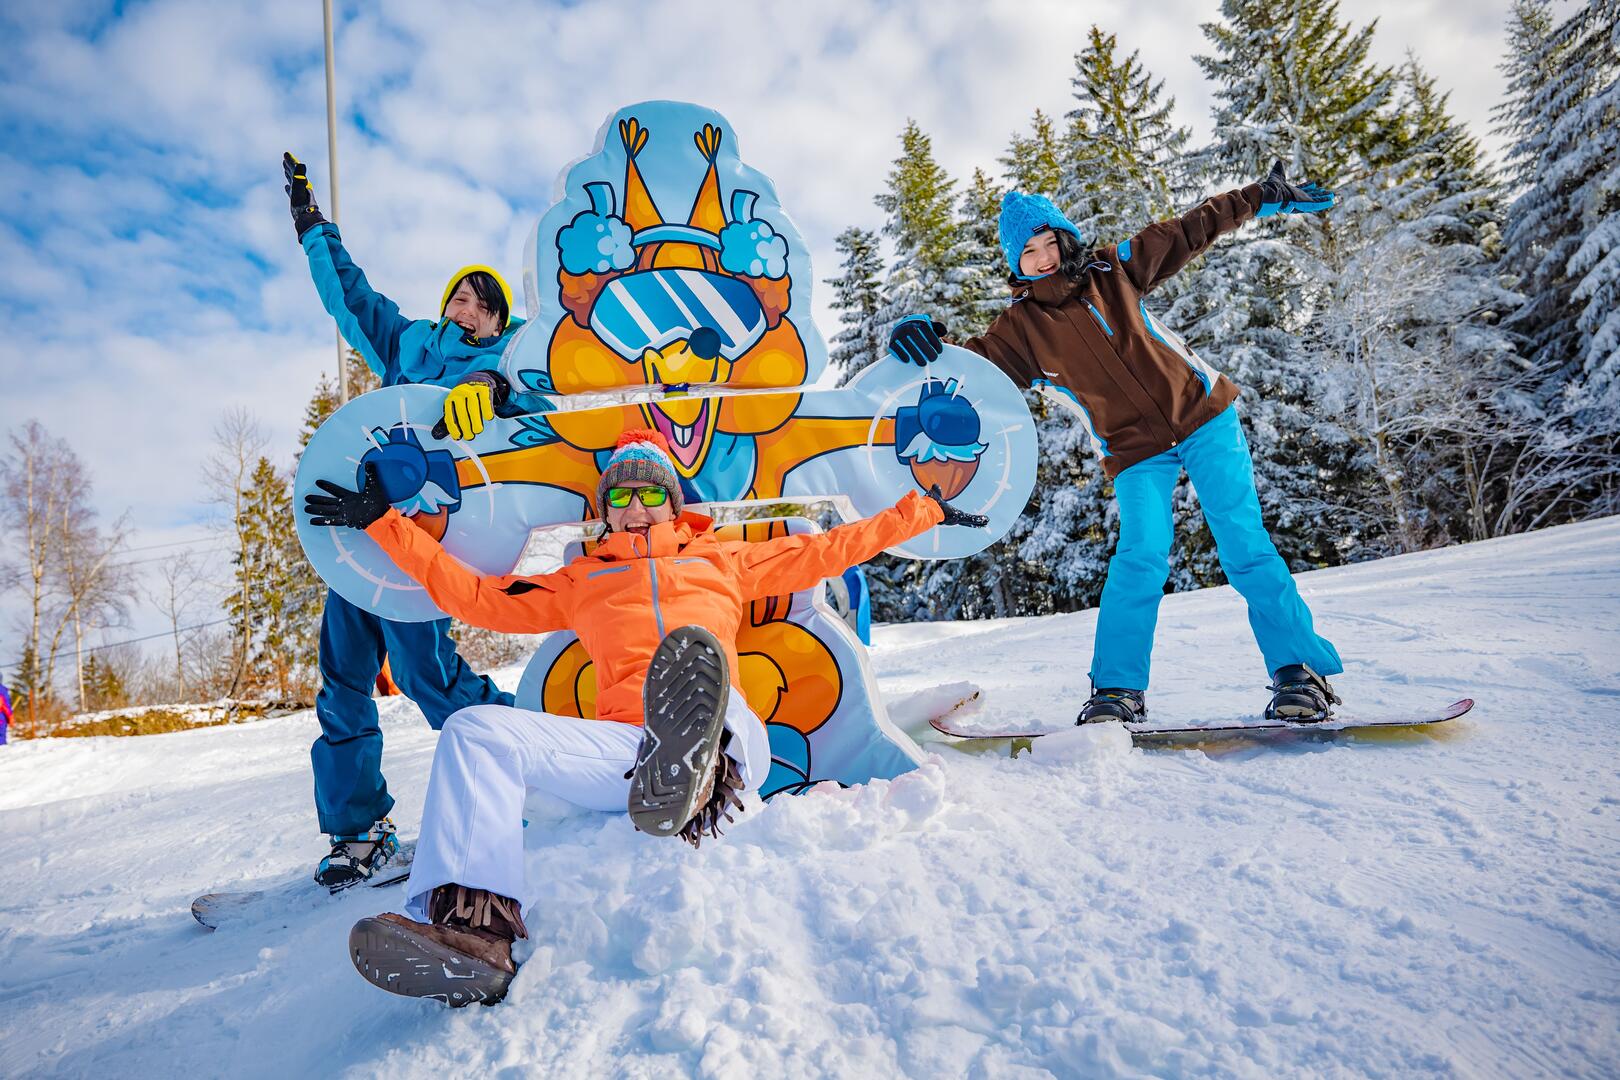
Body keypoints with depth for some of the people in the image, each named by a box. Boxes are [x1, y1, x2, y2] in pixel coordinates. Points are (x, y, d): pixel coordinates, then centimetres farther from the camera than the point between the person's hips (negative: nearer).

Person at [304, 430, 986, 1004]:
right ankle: (472, 927, -36)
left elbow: (831, 548, 30)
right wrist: (382, 522, 28)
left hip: (730, 744, -2)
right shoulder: (581, 581, 30)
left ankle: (695, 786, -65)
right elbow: (474, 595, 28)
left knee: (697, 656, -35)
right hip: (621, 751, 2)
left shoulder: (724, 559, 27)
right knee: (477, 731, -20)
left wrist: (926, 510, 32)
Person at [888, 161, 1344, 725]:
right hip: (1135, 452, -1)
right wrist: (918, 336, -29)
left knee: (1245, 546, -6)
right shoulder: (1021, 328, -1)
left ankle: (1299, 671, 5)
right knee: (1141, 556, -19)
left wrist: (1265, 197, 19)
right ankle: (1117, 689, -8)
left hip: (1203, 416, 1)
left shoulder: (1113, 270, 2)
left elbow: (1188, 232, 12)